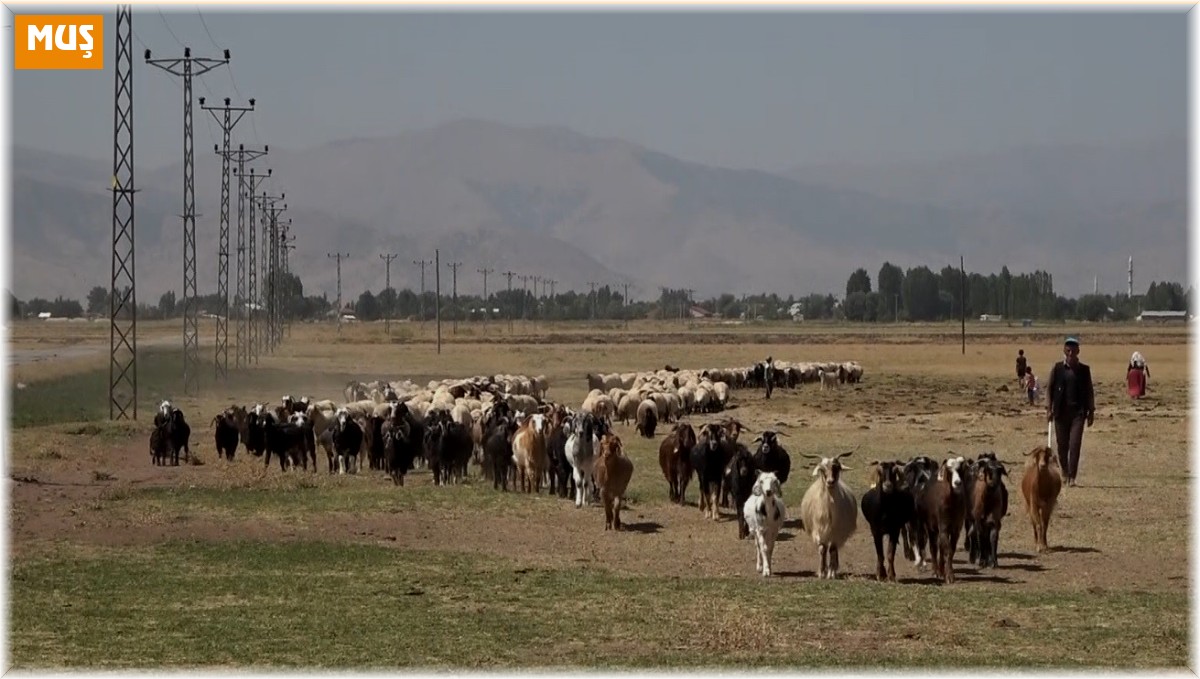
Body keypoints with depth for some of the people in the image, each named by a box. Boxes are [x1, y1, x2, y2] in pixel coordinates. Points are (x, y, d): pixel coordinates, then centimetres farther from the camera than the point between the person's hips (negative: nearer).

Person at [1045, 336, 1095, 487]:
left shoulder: (1084, 370, 5)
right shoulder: (1057, 368, 4)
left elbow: (1089, 391, 9)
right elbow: (1049, 388, 5)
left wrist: (1091, 411, 5)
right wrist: (1049, 408, -2)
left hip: (1078, 411, -1)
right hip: (1061, 411, 1)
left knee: (1075, 444, -10)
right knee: (1062, 445, 7)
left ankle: (1072, 476, -9)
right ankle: (1064, 471, 28)